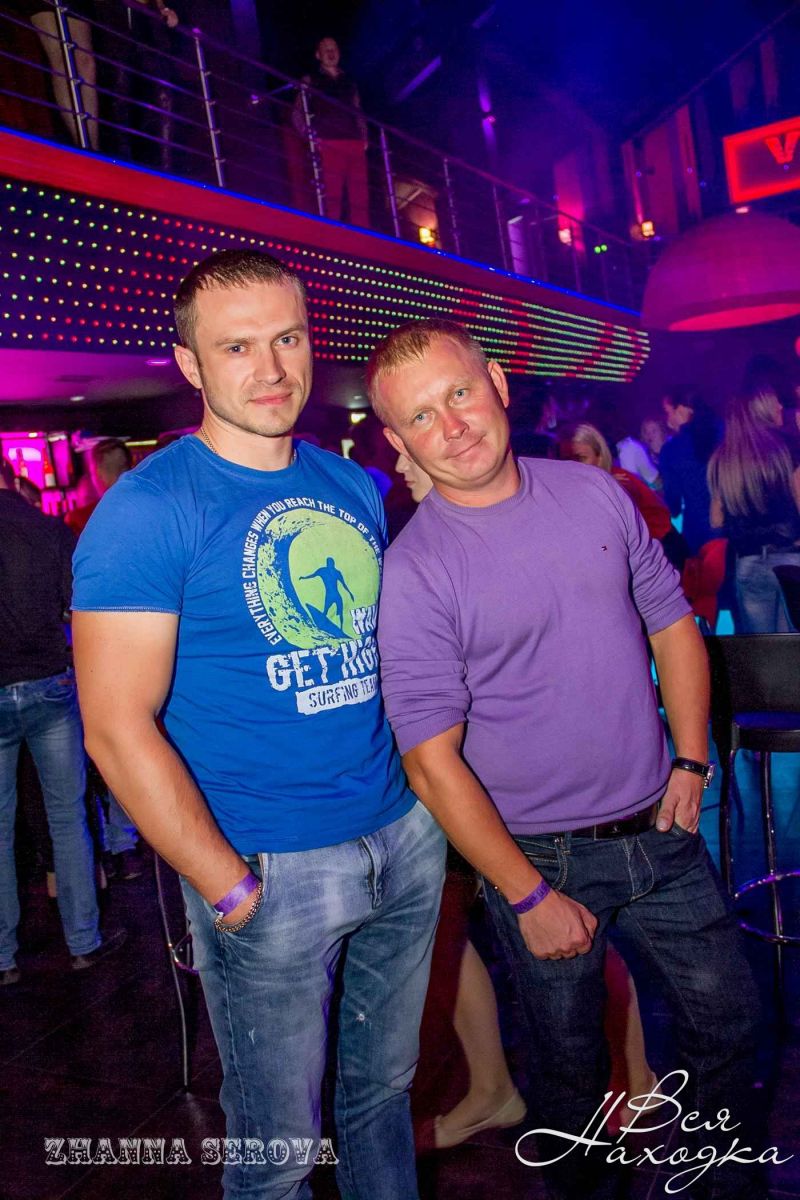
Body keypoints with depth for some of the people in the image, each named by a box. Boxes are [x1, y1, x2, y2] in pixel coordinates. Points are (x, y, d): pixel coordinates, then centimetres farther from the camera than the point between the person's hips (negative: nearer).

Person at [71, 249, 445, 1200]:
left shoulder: (354, 486, 6)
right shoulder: (146, 510, -13)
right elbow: (118, 728, -16)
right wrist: (229, 889, -15)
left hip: (406, 837, 6)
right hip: (272, 872, -5)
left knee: (384, 1089, 24)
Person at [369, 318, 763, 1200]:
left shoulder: (595, 492, -1)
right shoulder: (412, 571, -17)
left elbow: (671, 622, 9)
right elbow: (432, 761, -16)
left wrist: (691, 761, 1)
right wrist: (528, 896, -14)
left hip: (661, 829, 5)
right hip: (541, 854, -4)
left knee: (728, 1020, 18)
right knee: (570, 1065, 14)